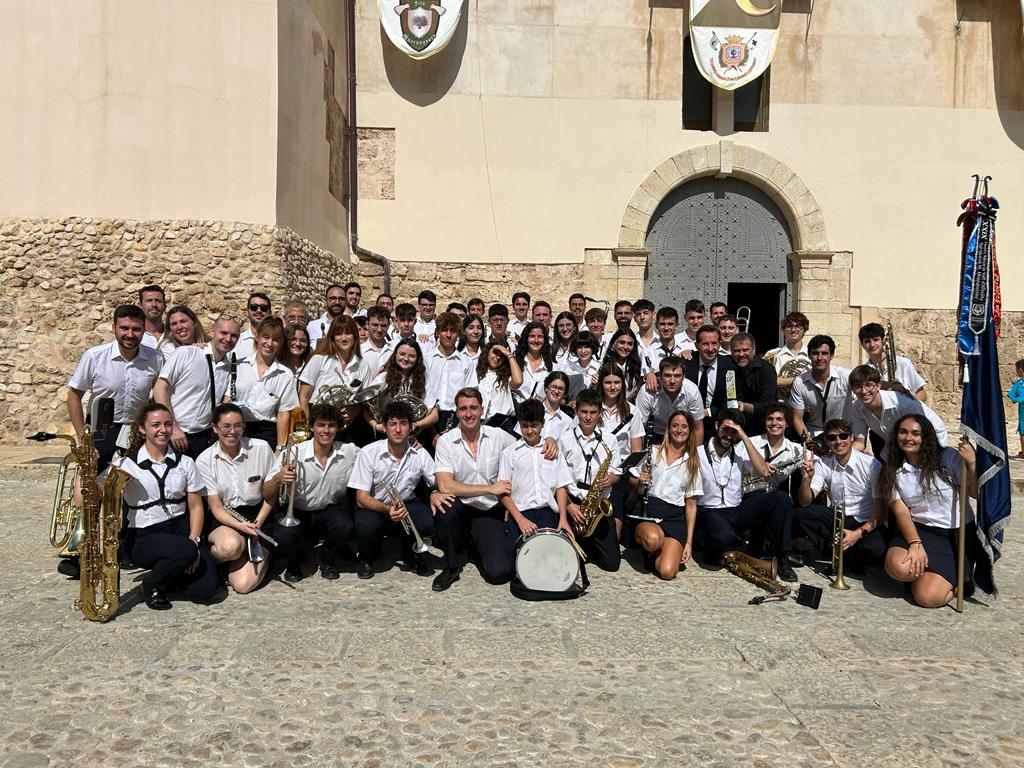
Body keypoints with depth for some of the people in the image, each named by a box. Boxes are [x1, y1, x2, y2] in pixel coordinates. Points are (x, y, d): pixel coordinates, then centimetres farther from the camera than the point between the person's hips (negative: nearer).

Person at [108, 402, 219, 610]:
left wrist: (194, 540, -9)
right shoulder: (125, 465, -3)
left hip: (180, 527, 3)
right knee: (185, 551, -35)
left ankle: (174, 571, 16)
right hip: (144, 537, -3)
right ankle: (152, 585, -2)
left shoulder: (185, 463, 7)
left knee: (206, 588, -18)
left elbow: (196, 506, 5)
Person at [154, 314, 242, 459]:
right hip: (170, 436, -3)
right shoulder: (185, 354, -5)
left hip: (202, 440, 3)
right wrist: (173, 428, -11)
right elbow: (160, 388, -7)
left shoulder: (231, 367, 7)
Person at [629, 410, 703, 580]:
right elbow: (632, 481, 13)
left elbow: (691, 506, 10)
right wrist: (639, 480, -12)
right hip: (647, 512, -1)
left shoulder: (692, 464, 12)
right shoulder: (653, 453, 10)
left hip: (674, 518, 1)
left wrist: (689, 541, 2)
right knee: (653, 539, -38)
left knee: (667, 572, -23)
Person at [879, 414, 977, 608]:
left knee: (927, 597, -20)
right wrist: (915, 544, -20)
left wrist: (972, 462, -21)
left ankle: (961, 575, 12)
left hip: (958, 534, -2)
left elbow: (977, 494, -8)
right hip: (920, 531, 3)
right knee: (897, 567, -31)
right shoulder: (893, 472, 5)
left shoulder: (948, 458, -3)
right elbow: (901, 512, -4)